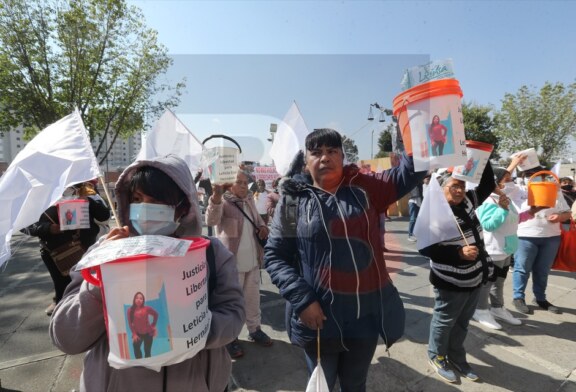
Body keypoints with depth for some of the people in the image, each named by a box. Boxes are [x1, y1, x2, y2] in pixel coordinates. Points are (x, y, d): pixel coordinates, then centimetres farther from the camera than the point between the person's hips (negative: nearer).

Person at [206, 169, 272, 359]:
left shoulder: (249, 200, 7)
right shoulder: (223, 201, -14)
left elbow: (257, 217, 24)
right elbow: (211, 220, -33)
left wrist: (262, 226, 1)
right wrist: (217, 195, -49)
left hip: (252, 260, 7)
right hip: (232, 261, -6)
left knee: (253, 298, 20)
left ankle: (254, 329, 38)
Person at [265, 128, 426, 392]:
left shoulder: (364, 188, 0)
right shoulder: (293, 200, -7)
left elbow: (408, 173, -7)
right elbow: (274, 256, -6)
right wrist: (302, 298, -16)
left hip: (367, 313, 2)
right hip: (320, 317, -1)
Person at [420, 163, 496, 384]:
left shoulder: (468, 202, 2)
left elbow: (488, 185, 13)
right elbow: (426, 248, -23)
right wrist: (459, 252, -27)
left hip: (475, 279, 7)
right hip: (451, 283, -7)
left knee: (462, 323, 21)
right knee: (444, 322, 11)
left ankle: (456, 358, 40)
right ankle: (436, 357, 33)